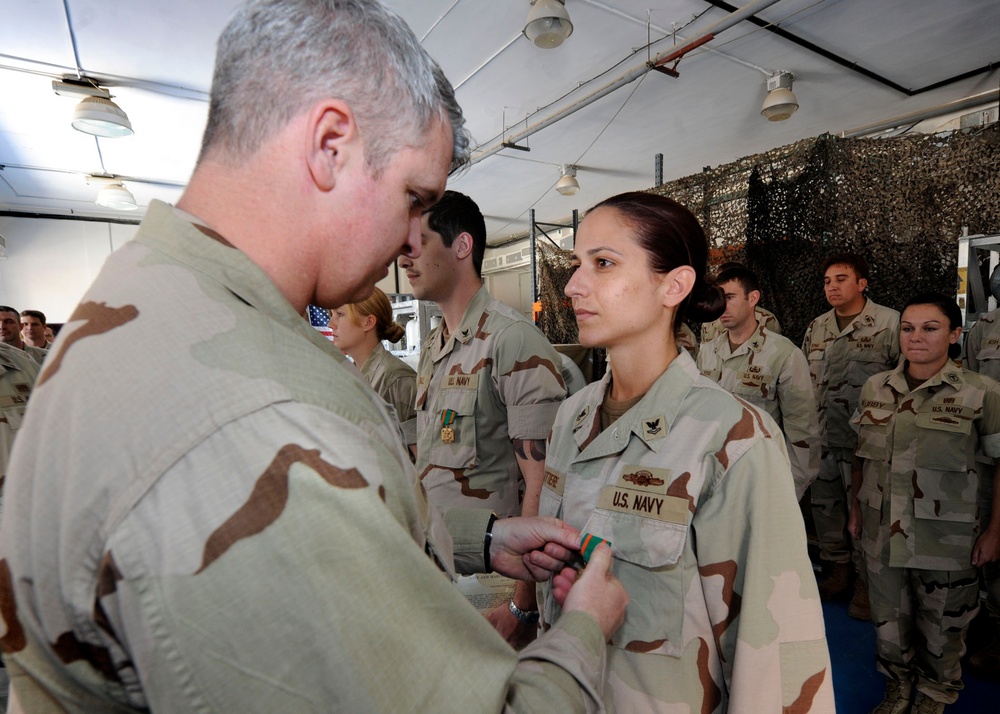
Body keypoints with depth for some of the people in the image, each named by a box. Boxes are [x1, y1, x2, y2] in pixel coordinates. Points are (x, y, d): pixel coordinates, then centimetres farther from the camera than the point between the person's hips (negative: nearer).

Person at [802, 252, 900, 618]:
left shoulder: (890, 323, -6)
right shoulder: (816, 328, 11)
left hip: (866, 439, -5)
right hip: (820, 437, 5)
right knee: (824, 504, 14)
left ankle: (866, 580, 23)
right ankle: (836, 568, 33)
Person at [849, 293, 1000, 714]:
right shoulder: (875, 388, 0)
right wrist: (855, 507, 10)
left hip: (945, 540, -2)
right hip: (881, 533, 3)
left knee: (940, 628, 16)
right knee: (888, 621, 17)